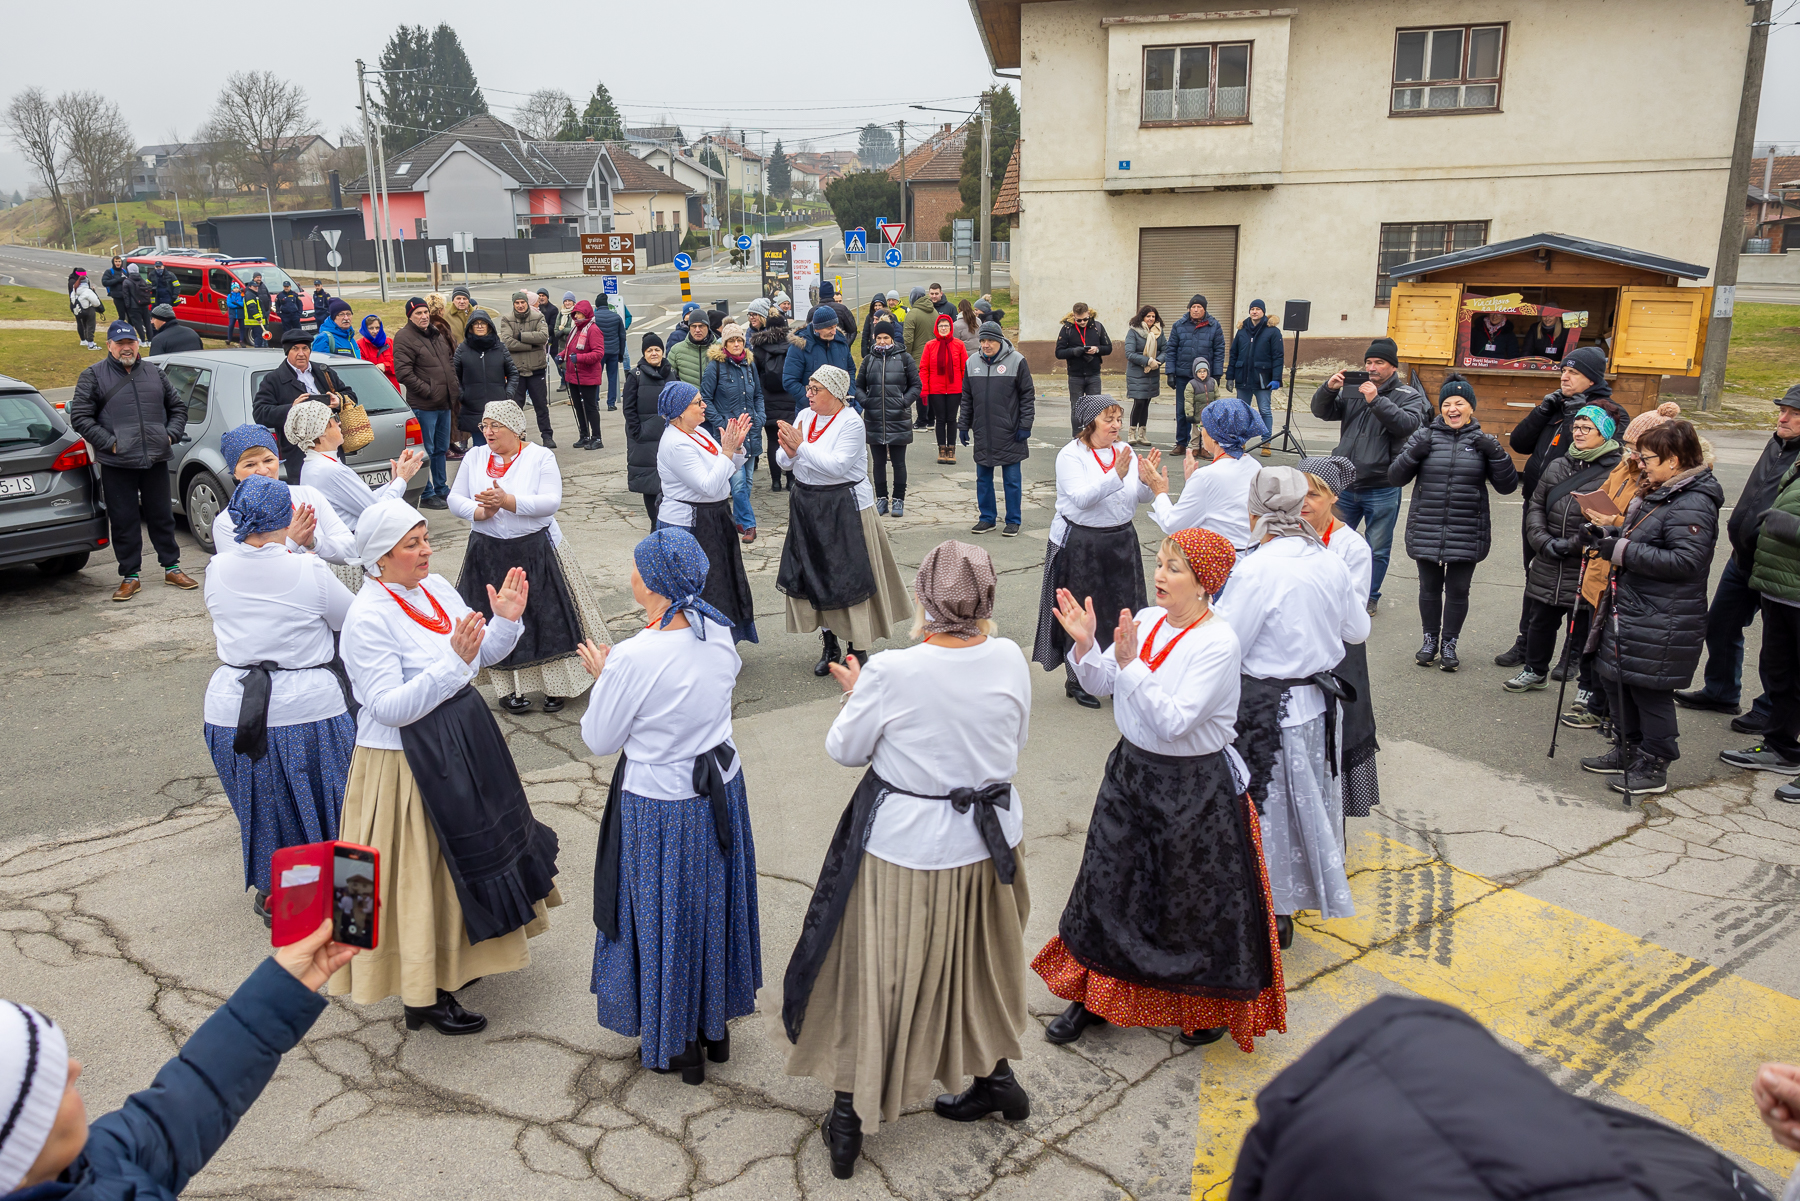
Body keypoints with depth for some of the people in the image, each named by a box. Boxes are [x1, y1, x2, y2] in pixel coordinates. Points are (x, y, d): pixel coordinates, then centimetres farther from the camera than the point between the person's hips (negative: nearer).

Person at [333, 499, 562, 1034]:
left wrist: (506, 620, -8)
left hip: (460, 742, 8)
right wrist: (453, 661, -33)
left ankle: (455, 958, 46)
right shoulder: (368, 619, -22)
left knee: (459, 858, 23)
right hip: (406, 762, -8)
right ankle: (424, 996, 22)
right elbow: (390, 707, -27)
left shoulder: (436, 587, 2)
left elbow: (480, 658, 9)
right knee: (421, 870, 4)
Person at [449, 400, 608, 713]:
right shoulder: (475, 457, 6)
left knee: (547, 617, 0)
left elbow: (552, 501, -16)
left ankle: (555, 686, 13)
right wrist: (480, 511, -16)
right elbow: (455, 499, 5)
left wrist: (507, 500, -25)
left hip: (536, 550, -3)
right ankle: (507, 688, 17)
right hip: (489, 554, 3)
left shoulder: (540, 457, -5)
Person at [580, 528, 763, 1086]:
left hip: (659, 805, -6)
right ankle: (715, 1027, 41)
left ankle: (677, 1045, 32)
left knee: (665, 917, 14)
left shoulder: (633, 657, -27)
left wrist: (602, 676, 1)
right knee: (713, 905, 23)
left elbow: (600, 740, -14)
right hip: (721, 787, 6)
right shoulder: (718, 632, -8)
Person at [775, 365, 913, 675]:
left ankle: (856, 647, 11)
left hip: (844, 507, -7)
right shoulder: (804, 416, 6)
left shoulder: (851, 422, -13)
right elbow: (785, 463, 6)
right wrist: (789, 452, -16)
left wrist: (801, 447, -21)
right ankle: (829, 645, 24)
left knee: (849, 576, -2)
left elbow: (837, 465, -25)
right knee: (813, 574, 11)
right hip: (807, 506, 7)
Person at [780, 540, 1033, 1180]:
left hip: (904, 848, -4)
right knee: (976, 962, 26)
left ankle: (851, 1114, 28)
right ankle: (996, 1077, 43)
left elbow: (845, 749, -9)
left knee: (877, 974, 14)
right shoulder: (1009, 658, -12)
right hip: (988, 839, 4)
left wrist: (855, 693, 9)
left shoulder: (891, 672, -24)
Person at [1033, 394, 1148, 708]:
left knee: (1121, 608, 10)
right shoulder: (1071, 455, -10)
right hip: (1080, 544, -5)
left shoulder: (1124, 451, 7)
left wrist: (1145, 480, -17)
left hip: (1121, 541, 5)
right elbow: (1081, 498, -24)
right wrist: (1116, 475, -32)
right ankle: (1077, 681, 18)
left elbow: (1143, 498, 4)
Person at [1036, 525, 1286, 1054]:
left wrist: (1132, 663, -34)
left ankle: (1215, 1008, 34)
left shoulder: (1218, 643, -22)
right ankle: (1097, 995, 35)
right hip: (1132, 770, 7)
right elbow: (1103, 685, 3)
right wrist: (1085, 643, -13)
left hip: (1194, 786, -7)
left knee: (1195, 901, 9)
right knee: (1111, 884, 16)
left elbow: (1174, 721, -29)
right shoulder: (1147, 619, -2)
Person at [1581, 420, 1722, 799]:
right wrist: (1611, 535, 6)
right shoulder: (1660, 494, 13)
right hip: (1630, 608, 10)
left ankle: (1653, 768, 13)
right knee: (1616, 679, 16)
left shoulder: (1693, 505, -18)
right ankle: (1629, 752, 31)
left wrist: (1623, 550, -24)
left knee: (1648, 688, -1)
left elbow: (1684, 561, -26)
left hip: (1661, 622, -10)